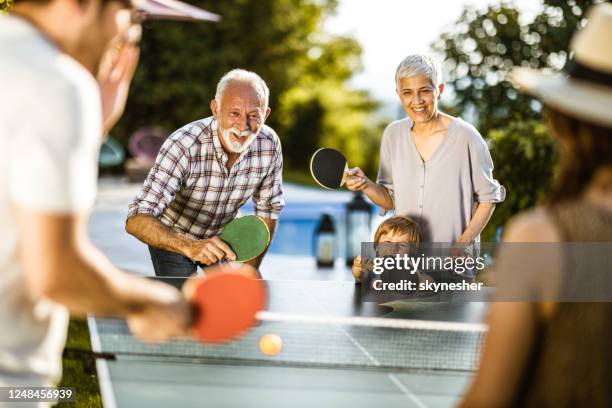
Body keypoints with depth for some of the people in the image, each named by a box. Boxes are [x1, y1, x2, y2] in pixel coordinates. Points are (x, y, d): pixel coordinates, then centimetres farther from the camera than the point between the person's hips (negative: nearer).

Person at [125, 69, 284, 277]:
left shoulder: (270, 144, -22)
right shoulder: (183, 145, -36)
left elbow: (268, 209, -5)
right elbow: (137, 220, -43)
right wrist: (190, 246, -58)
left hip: (223, 234, 4)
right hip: (172, 236, -4)